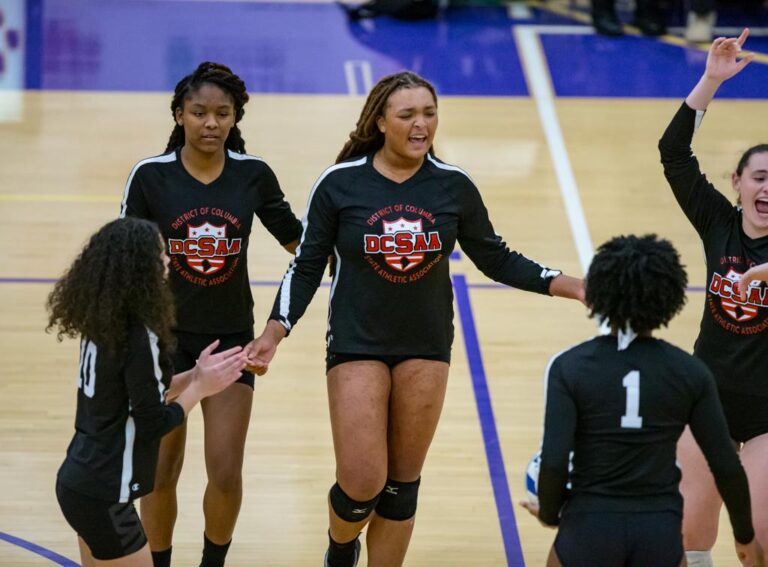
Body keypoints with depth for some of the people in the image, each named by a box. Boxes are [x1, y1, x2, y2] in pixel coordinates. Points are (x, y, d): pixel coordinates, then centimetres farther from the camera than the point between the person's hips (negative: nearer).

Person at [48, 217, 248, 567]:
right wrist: (201, 388, -5)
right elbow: (151, 425, -18)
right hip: (104, 496, -9)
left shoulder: (100, 323, 4)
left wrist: (195, 376, 9)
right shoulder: (139, 338, -21)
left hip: (78, 480, 9)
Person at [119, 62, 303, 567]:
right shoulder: (151, 176, -10)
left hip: (232, 336, 1)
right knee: (161, 473, 5)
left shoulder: (253, 175, -5)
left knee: (226, 476, -2)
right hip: (165, 336, -1)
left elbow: (298, 241, 8)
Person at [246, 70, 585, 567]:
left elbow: (496, 259, 6)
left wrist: (569, 285, -3)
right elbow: (307, 267, -2)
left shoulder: (454, 186, -3)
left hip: (427, 348, 2)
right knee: (361, 484, -8)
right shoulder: (339, 184, -9)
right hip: (357, 345, -2)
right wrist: (272, 335, -11)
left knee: (402, 485, 8)